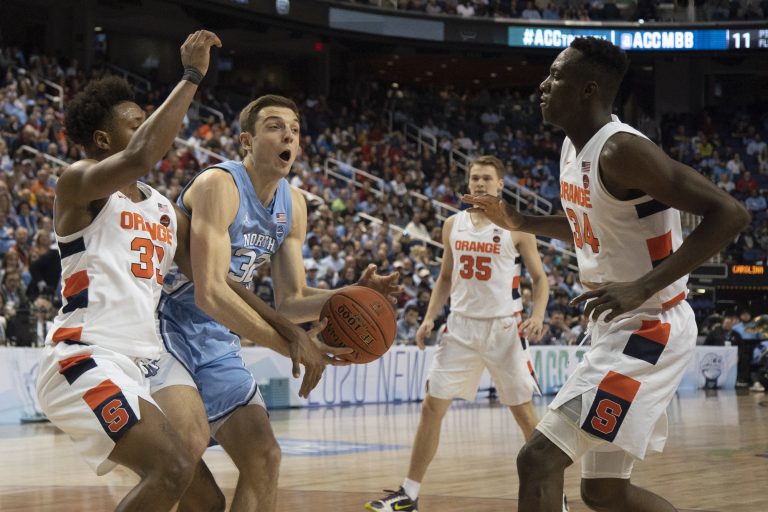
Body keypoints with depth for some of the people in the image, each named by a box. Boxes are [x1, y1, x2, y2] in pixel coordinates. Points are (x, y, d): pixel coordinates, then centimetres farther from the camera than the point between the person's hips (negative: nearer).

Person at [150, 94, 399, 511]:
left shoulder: (293, 205, 4)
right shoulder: (219, 184, -21)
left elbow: (291, 302, 7)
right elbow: (210, 293, -30)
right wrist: (293, 345, -31)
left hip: (218, 344, 8)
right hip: (169, 328, -8)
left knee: (264, 458, 5)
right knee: (190, 439, -32)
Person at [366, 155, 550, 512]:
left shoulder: (516, 228, -4)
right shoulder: (453, 225, 8)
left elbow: (539, 277, 0)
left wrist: (538, 315, -17)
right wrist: (429, 318, 5)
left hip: (503, 328, -4)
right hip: (461, 326, 4)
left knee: (523, 412, 1)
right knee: (432, 408, 0)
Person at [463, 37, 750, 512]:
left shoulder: (621, 150, -20)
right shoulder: (574, 147, 8)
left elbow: (730, 213, -26)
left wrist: (645, 287, -30)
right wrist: (518, 222, 15)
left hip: (648, 329, -10)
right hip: (618, 329, 10)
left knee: (538, 459, -15)